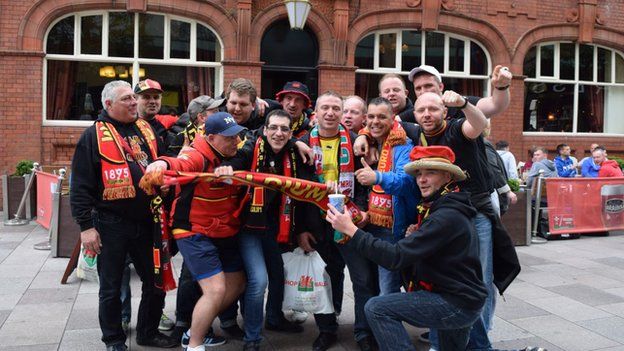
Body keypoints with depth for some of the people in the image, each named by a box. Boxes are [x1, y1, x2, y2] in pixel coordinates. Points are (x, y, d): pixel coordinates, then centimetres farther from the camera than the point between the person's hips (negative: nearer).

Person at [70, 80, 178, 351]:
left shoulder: (146, 129, 11)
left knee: (155, 282, 13)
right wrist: (86, 225, -12)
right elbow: (81, 185, -8)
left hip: (147, 222, 5)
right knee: (111, 287, 8)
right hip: (112, 225, -5)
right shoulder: (94, 135, -5)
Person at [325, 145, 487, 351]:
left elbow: (396, 257, -28)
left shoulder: (447, 217, -22)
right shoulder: (444, 209, 11)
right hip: (457, 297, 10)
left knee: (377, 308, -15)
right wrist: (413, 236, -5)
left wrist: (351, 230, -26)